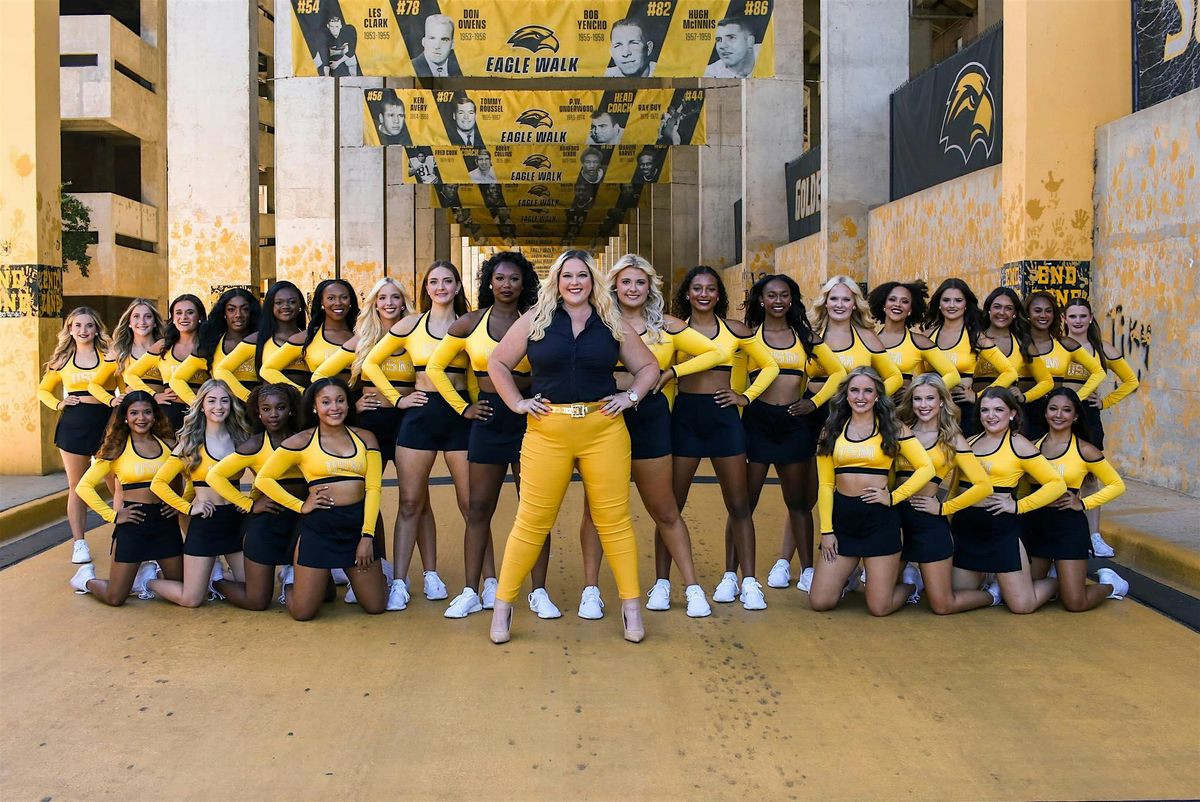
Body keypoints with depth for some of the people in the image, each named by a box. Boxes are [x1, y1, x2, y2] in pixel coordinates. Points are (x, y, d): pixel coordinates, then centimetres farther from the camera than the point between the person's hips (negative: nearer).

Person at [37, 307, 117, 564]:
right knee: (76, 486, 7)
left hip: (105, 423, -2)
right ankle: (79, 543, 14)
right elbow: (43, 390, 21)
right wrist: (58, 404, 2)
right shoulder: (62, 359, 10)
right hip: (73, 425, 2)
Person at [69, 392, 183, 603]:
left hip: (165, 521, 3)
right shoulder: (117, 448, -3)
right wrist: (112, 515, -10)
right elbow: (84, 486, -5)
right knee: (115, 599, 1)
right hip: (133, 522, -3)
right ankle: (87, 578, 33)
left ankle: (146, 571, 34)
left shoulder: (167, 443, 5)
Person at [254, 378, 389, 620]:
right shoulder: (302, 441, -1)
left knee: (376, 606, 4)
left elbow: (373, 488, 1)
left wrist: (367, 535, -7)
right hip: (318, 526, -2)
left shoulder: (365, 438, 7)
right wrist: (300, 506, -5)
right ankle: (292, 585, 34)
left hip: (358, 523, 2)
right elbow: (263, 479, 2)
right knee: (303, 612, -2)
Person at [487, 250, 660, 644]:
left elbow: (648, 367, 18)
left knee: (614, 519, 3)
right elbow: (497, 363, 11)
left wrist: (630, 397, 3)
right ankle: (503, 604, 12)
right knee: (531, 521, 1)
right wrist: (516, 403, 3)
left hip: (604, 430, 1)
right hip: (547, 431, -1)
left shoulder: (613, 324, 9)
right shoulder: (535, 320, 5)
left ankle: (631, 604, 13)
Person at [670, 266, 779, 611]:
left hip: (723, 417, 1)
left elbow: (770, 366, 13)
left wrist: (746, 396, 3)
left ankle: (747, 581, 12)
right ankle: (662, 581, 10)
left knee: (739, 505, 3)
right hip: (684, 417, 0)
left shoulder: (735, 331, 5)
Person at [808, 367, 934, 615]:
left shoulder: (893, 429, 2)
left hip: (879, 519, -2)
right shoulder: (831, 431, 7)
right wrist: (826, 530, 0)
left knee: (879, 608, -1)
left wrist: (893, 497, -11)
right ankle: (847, 577, 32)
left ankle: (908, 586, 33)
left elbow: (926, 468, -2)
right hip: (841, 517, 3)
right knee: (819, 602, -2)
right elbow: (825, 484, 5)